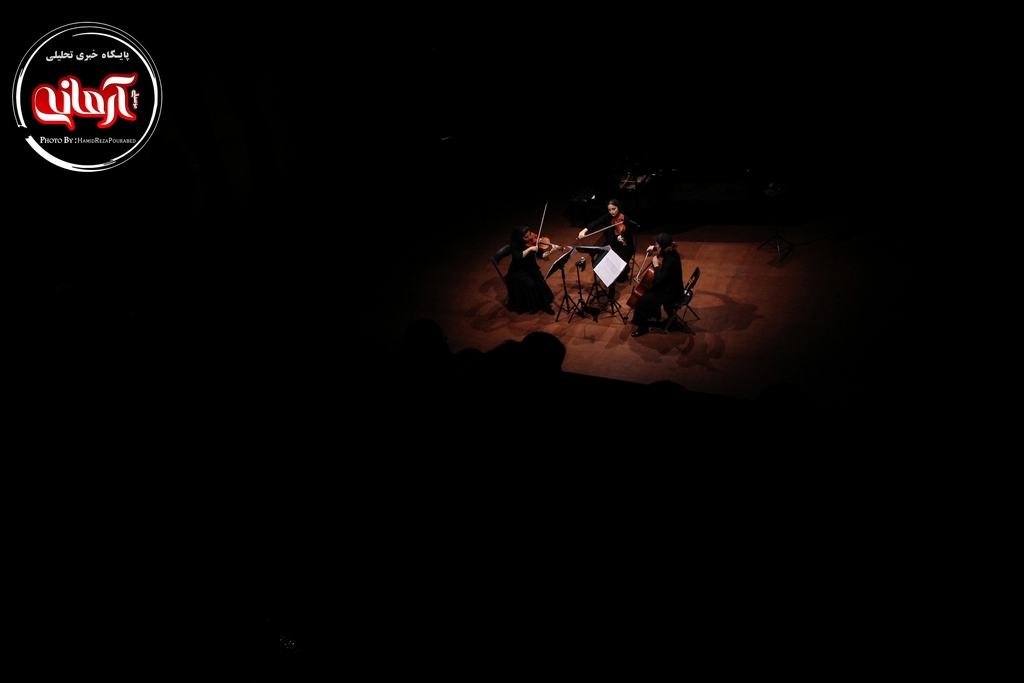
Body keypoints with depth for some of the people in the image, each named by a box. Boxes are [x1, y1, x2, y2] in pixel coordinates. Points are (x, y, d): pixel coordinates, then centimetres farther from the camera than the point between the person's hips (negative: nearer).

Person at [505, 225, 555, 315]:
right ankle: (531, 306, -7)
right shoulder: (514, 244, -17)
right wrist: (529, 249, -36)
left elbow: (541, 255, -5)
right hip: (518, 271, -4)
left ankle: (545, 304, -8)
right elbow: (517, 257, -34)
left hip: (531, 268, 4)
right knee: (530, 284, -28)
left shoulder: (532, 241, -6)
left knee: (541, 281, -22)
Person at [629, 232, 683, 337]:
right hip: (669, 286, 10)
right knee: (648, 290, 27)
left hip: (671, 293, -10)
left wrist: (656, 265, -24)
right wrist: (653, 252, 0)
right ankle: (654, 315, 43)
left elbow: (659, 281, -31)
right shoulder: (670, 252, -5)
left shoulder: (670, 261, -32)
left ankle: (643, 327, 5)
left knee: (642, 300, -14)